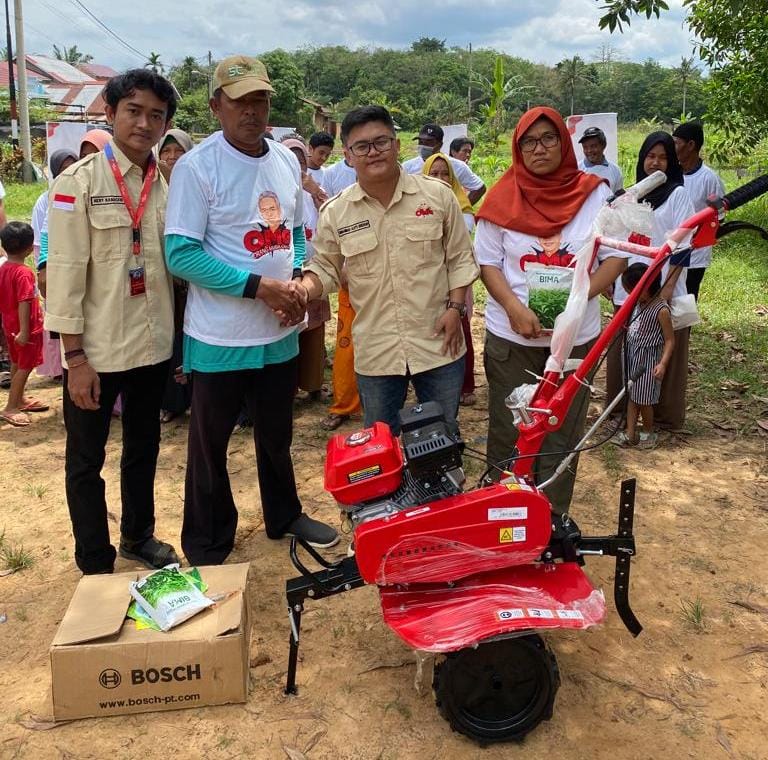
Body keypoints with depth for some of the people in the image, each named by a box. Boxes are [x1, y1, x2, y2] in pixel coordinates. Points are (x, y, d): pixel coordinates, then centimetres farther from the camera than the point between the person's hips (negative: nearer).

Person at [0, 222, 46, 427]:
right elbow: (24, 303, -26)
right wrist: (24, 331, -28)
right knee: (25, 367, 0)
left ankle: (19, 399, 34)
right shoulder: (24, 273, -22)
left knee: (17, 364, 20)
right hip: (27, 328, -9)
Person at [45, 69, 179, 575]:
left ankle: (139, 536, 40)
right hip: (96, 349, -4)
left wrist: (175, 335, 6)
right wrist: (75, 355, -14)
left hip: (153, 345, 5)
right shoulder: (78, 182, -9)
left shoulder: (167, 186, 4)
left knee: (144, 448, 20)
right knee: (87, 461, 9)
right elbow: (65, 271, -12)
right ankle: (96, 567, 25)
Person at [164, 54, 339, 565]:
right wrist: (259, 286, -22)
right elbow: (181, 254, -17)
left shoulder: (287, 161, 6)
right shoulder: (197, 167, -13)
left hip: (280, 331, 5)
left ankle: (284, 516, 41)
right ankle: (206, 546, 26)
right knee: (211, 445, 9)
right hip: (220, 336, -5)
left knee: (277, 435, 21)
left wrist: (297, 278, -6)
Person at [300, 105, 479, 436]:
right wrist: (301, 291, -14)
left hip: (438, 344, 0)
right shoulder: (335, 212, -1)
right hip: (376, 353, 1)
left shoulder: (438, 195, -3)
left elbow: (459, 258, 3)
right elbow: (325, 268, 6)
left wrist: (455, 307, -7)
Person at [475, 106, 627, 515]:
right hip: (510, 336, 0)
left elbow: (615, 257, 1)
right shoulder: (503, 198, -1)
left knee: (563, 433, 8)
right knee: (507, 431, 7)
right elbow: (487, 263, -1)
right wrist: (515, 308, -18)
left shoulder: (594, 193, -1)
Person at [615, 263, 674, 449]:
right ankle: (630, 434, 17)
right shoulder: (640, 304, 3)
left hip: (648, 359, -8)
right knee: (632, 396, 11)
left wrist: (662, 363, -26)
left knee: (644, 399, 4)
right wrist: (623, 328, 4)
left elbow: (669, 339, -17)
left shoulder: (661, 310, -20)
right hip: (633, 356, 8)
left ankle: (649, 433, 23)